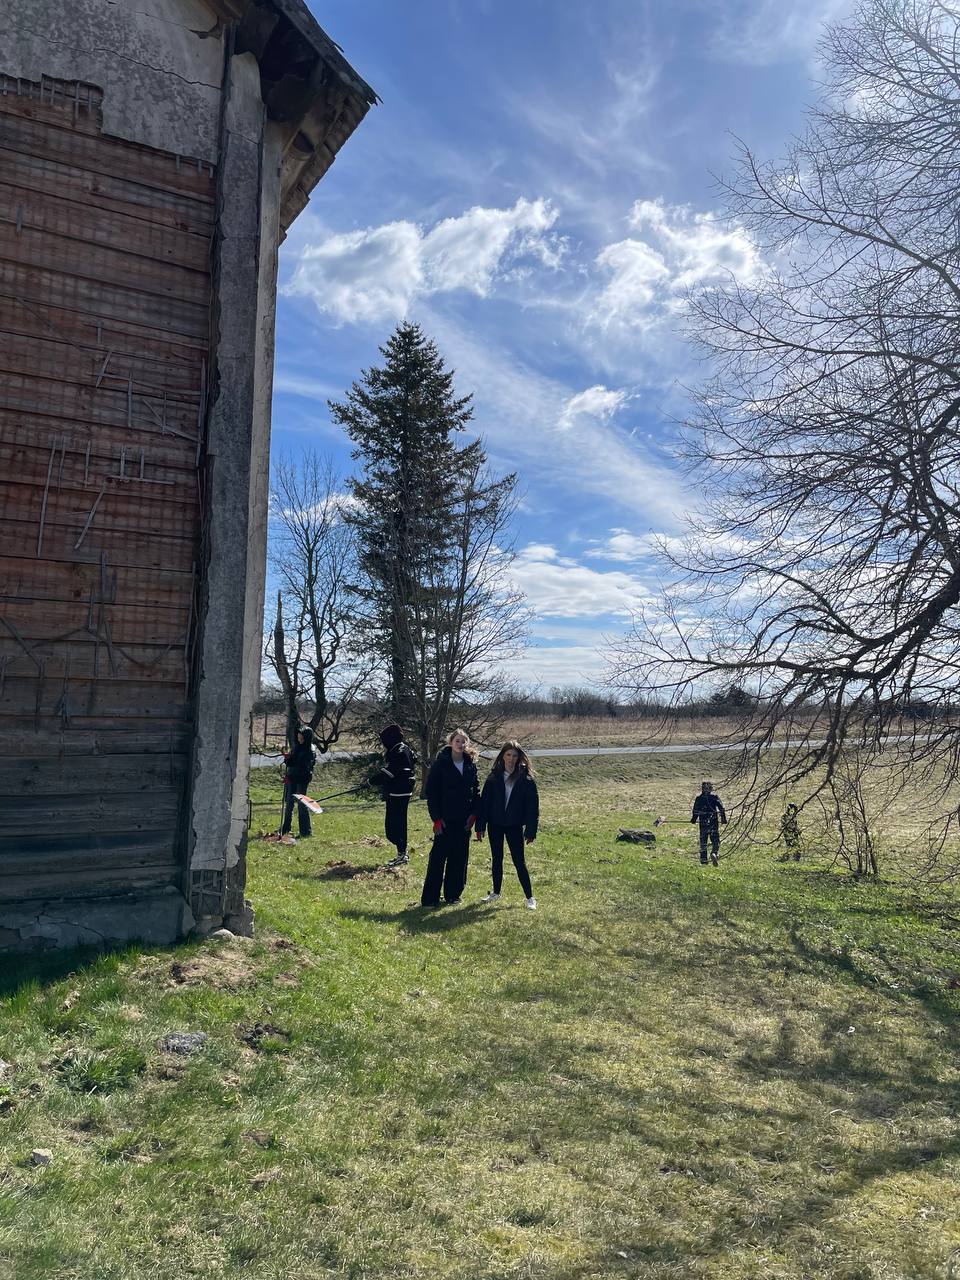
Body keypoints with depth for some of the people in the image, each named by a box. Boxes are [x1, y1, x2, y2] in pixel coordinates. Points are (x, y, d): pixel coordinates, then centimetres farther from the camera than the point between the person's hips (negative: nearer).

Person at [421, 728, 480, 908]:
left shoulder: (471, 766, 7)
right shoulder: (441, 764, -7)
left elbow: (476, 791, 11)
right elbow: (431, 791, -7)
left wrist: (473, 814, 0)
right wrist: (436, 818, -11)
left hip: (464, 820, 4)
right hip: (445, 819, -4)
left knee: (460, 857, 9)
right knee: (438, 856, -3)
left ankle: (453, 894, 21)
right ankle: (430, 898, 4)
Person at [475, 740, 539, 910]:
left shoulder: (526, 778, -7)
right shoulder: (494, 777, 0)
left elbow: (532, 805, -7)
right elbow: (484, 801, 1)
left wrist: (531, 831, -10)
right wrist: (480, 826, -3)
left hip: (515, 826, -3)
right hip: (495, 824, 3)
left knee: (519, 861, -1)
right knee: (496, 859, 15)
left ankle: (530, 897, 7)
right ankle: (496, 892, 30)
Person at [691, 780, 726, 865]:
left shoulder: (698, 799, 3)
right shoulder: (715, 797, -1)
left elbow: (695, 811, 5)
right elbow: (721, 809, -4)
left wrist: (693, 820, 19)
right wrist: (724, 820, 4)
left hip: (703, 824, 1)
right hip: (714, 823, -1)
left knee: (703, 842, 9)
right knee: (715, 840, 5)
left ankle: (703, 860, 7)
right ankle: (714, 853, -22)